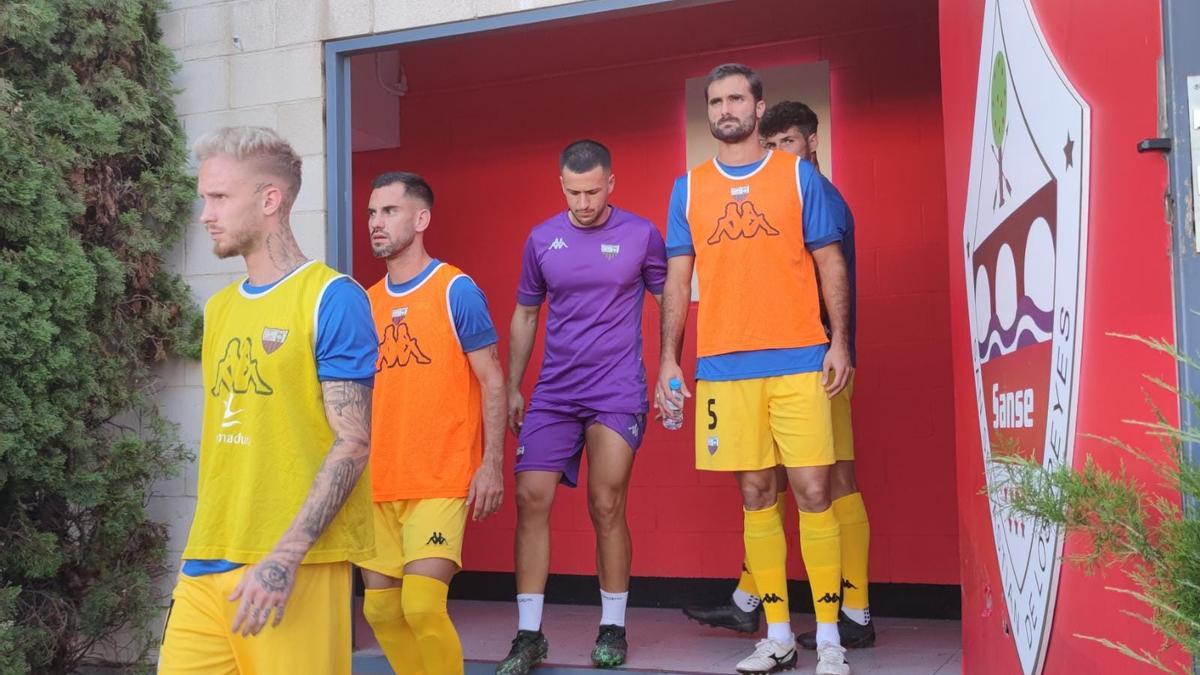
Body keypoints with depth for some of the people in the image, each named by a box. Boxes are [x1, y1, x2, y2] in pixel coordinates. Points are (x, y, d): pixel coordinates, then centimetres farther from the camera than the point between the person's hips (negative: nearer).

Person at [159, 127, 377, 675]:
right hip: (206, 564, 6)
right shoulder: (219, 308, 14)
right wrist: (203, 547, 15)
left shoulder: (332, 299, -8)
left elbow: (352, 443, -13)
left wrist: (285, 557, -19)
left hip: (296, 564, -6)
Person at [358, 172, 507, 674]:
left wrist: (492, 463, -13)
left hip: (440, 481, -6)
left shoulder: (456, 290, -5)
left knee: (422, 606, -15)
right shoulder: (366, 303, 10)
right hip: (377, 484, 6)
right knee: (380, 608, 9)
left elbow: (492, 381, -6)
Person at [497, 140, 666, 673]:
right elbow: (525, 314, 14)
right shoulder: (542, 239, 6)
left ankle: (612, 629, 17)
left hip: (617, 394, -3)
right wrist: (512, 387, 12)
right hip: (552, 394, 3)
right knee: (531, 500, -5)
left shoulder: (641, 235, -1)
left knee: (606, 508, -1)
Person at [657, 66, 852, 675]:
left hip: (799, 361, -2)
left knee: (812, 490, -5)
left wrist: (839, 341, -5)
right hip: (723, 367, 2)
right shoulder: (688, 188, 11)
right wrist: (668, 360, 4)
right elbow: (678, 280, 11)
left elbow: (830, 263, 5)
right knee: (755, 495, 6)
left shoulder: (799, 175, 6)